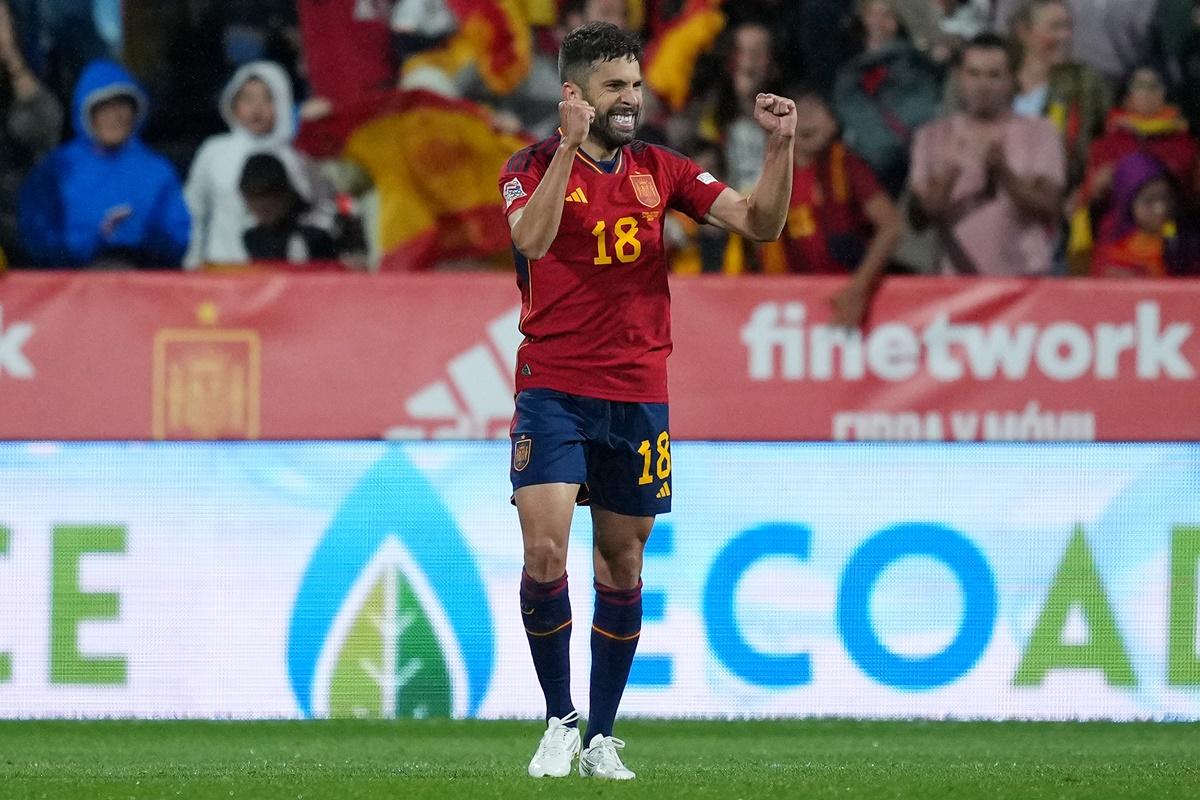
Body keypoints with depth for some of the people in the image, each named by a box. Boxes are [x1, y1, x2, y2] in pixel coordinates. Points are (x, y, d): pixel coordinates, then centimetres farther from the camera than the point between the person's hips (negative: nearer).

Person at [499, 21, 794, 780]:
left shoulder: (659, 169, 8)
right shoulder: (534, 164, -3)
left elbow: (760, 222, 3)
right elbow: (532, 238, -24)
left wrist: (781, 145, -11)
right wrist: (570, 145, -30)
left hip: (639, 396, 3)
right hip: (554, 391, -3)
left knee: (622, 563, 7)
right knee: (545, 551, -15)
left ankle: (601, 737, 18)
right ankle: (560, 721, 2)